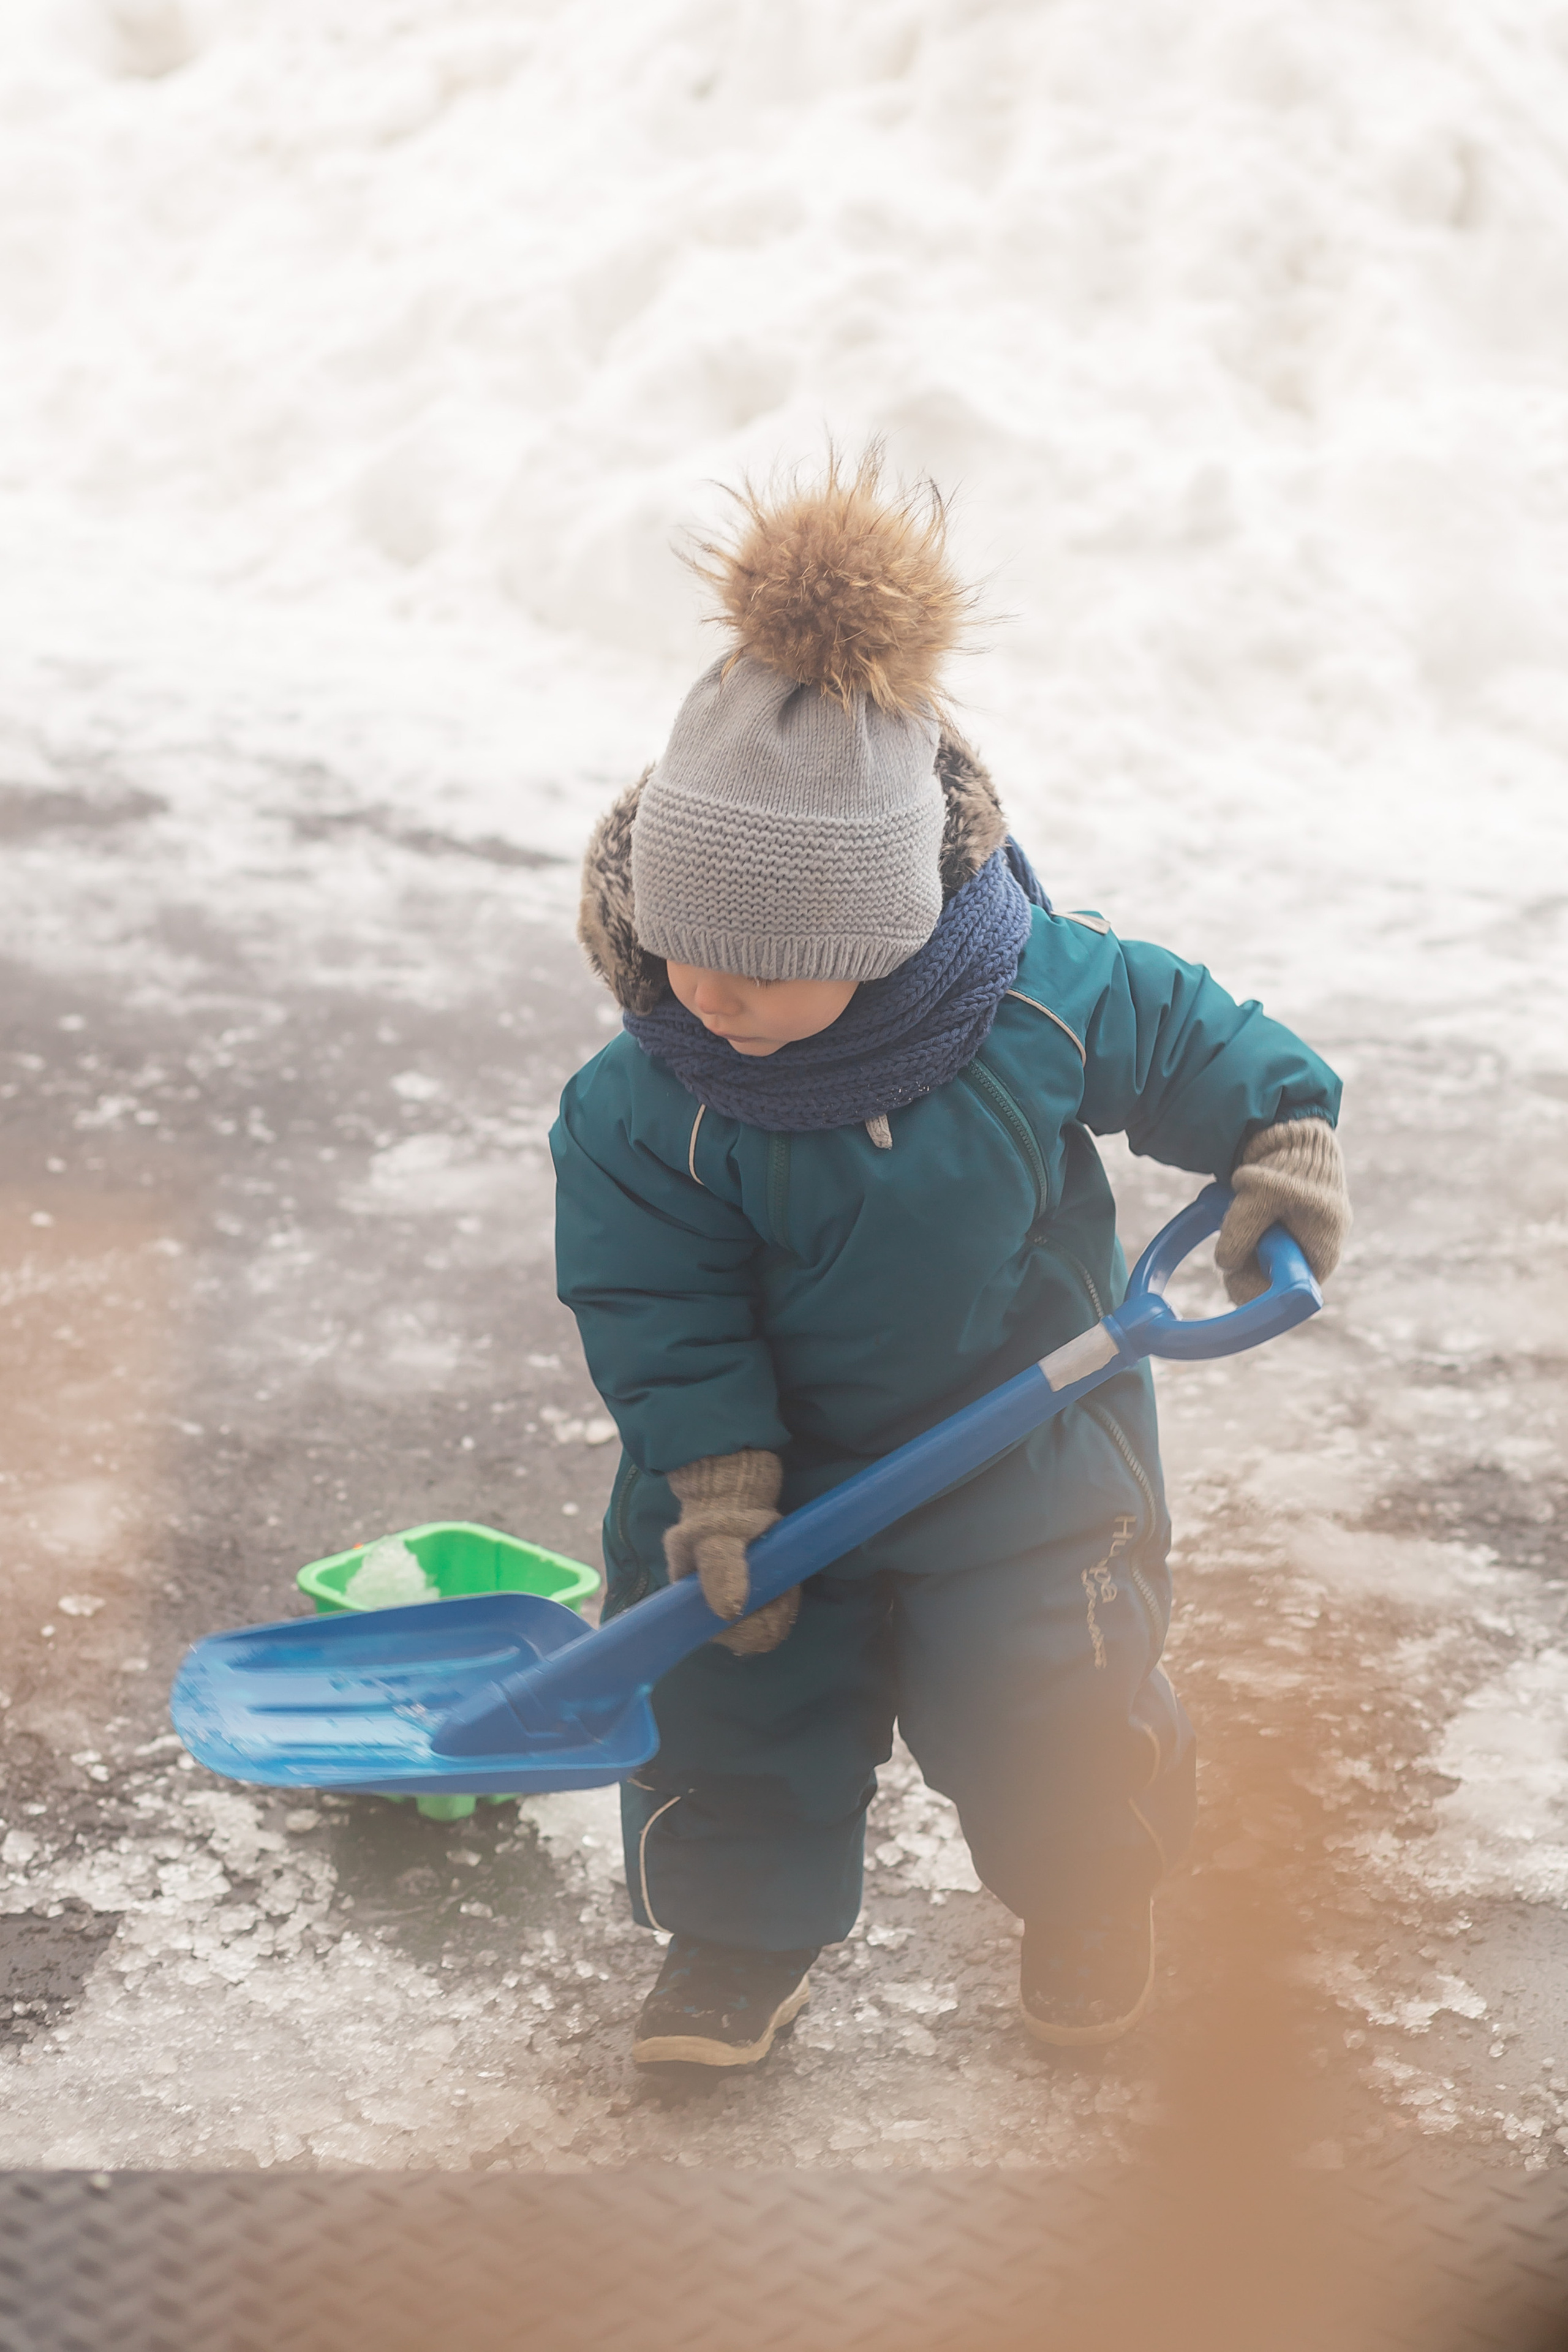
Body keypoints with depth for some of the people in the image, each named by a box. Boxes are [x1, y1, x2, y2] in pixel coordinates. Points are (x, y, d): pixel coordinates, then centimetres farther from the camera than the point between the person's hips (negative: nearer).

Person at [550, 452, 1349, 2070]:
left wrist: (1283, 1142, -6)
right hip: (775, 1450, 1)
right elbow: (665, 1317, -17)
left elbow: (1188, 1037, -4)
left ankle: (1090, 1893, 37)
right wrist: (720, 1495, -20)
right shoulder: (643, 1108, -23)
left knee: (1046, 1700, 6)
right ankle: (743, 1929, 31)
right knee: (737, 1694, 7)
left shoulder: (1043, 999, -25)